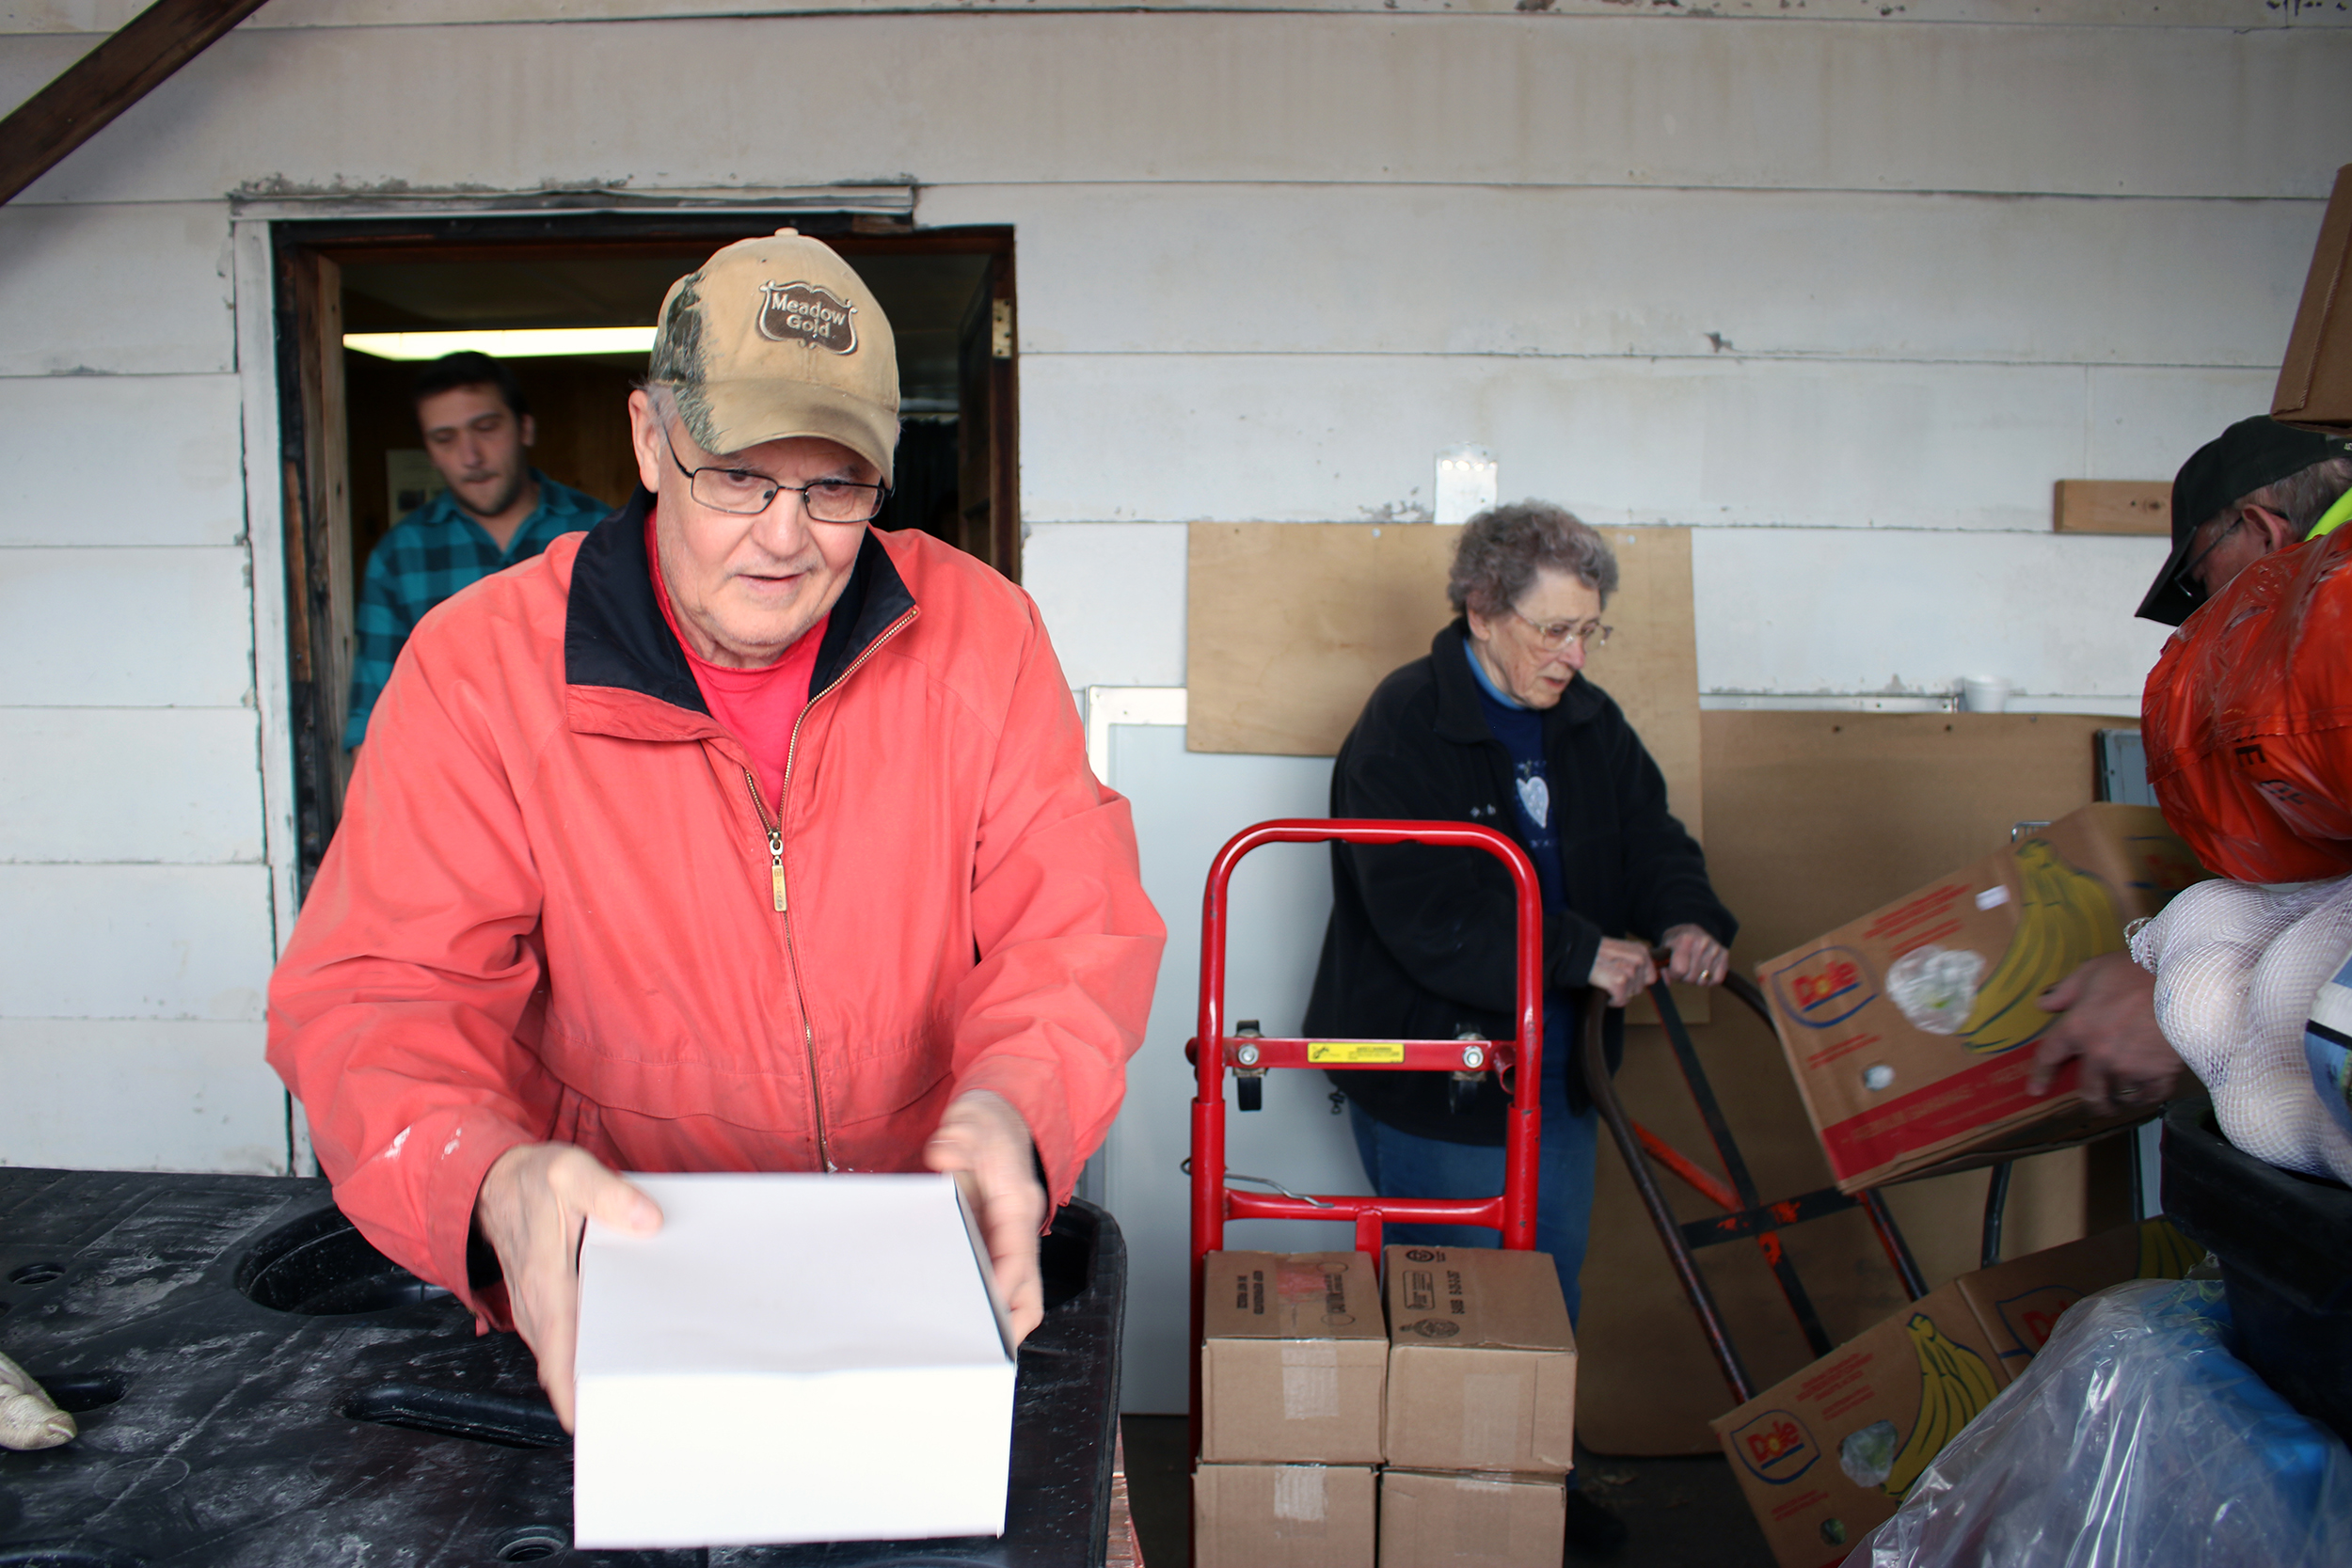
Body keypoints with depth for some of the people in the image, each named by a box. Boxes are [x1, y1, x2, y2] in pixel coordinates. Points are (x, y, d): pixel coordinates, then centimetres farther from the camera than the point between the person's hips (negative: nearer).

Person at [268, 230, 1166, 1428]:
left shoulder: (979, 632, -3)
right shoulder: (478, 665, -6)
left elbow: (1076, 923, -4)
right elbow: (377, 994, -10)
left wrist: (1014, 1103, -27)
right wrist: (493, 1181, -32)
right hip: (624, 1264, 1)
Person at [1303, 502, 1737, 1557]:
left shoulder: (1591, 724, 7)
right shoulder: (1402, 728, -16)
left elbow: (1649, 836, 12)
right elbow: (1425, 915, -24)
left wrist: (1684, 918, -11)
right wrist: (1583, 955, -24)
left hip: (1558, 1073, 7)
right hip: (1434, 1069, -7)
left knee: (1552, 1293, 20)